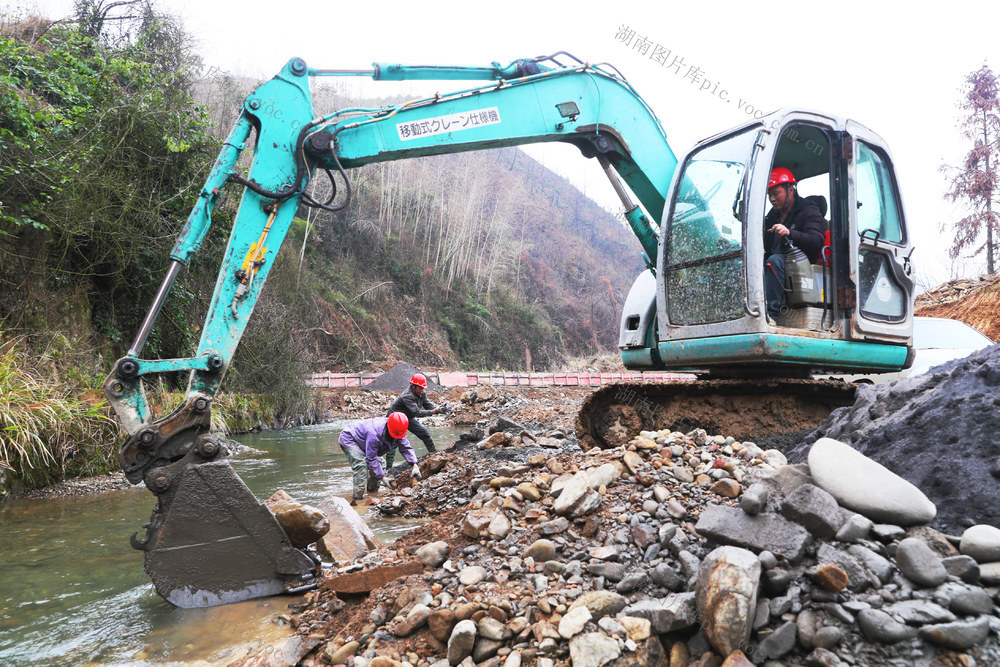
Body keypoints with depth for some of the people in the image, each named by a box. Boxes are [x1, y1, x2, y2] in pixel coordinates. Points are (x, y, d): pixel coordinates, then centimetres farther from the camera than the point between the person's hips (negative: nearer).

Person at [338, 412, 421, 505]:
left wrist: (414, 465, -24)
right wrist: (383, 477, -32)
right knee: (361, 466, -27)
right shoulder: (374, 434, -42)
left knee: (380, 464, 2)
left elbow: (406, 447, -9)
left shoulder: (397, 431, -17)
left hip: (361, 441, 9)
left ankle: (372, 494, 18)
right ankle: (357, 499, -27)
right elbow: (371, 459, -34)